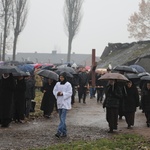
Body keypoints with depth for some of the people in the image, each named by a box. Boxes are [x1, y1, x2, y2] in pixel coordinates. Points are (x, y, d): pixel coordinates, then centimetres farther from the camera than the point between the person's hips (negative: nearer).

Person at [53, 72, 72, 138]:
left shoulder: (68, 84, -6)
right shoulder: (57, 84, 9)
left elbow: (70, 93, -9)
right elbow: (54, 91, 10)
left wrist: (63, 93, -19)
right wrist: (57, 93, -10)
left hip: (65, 103, -6)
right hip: (59, 103, 6)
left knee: (62, 118, -14)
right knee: (61, 118, 10)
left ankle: (59, 132, -22)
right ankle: (64, 132, 19)